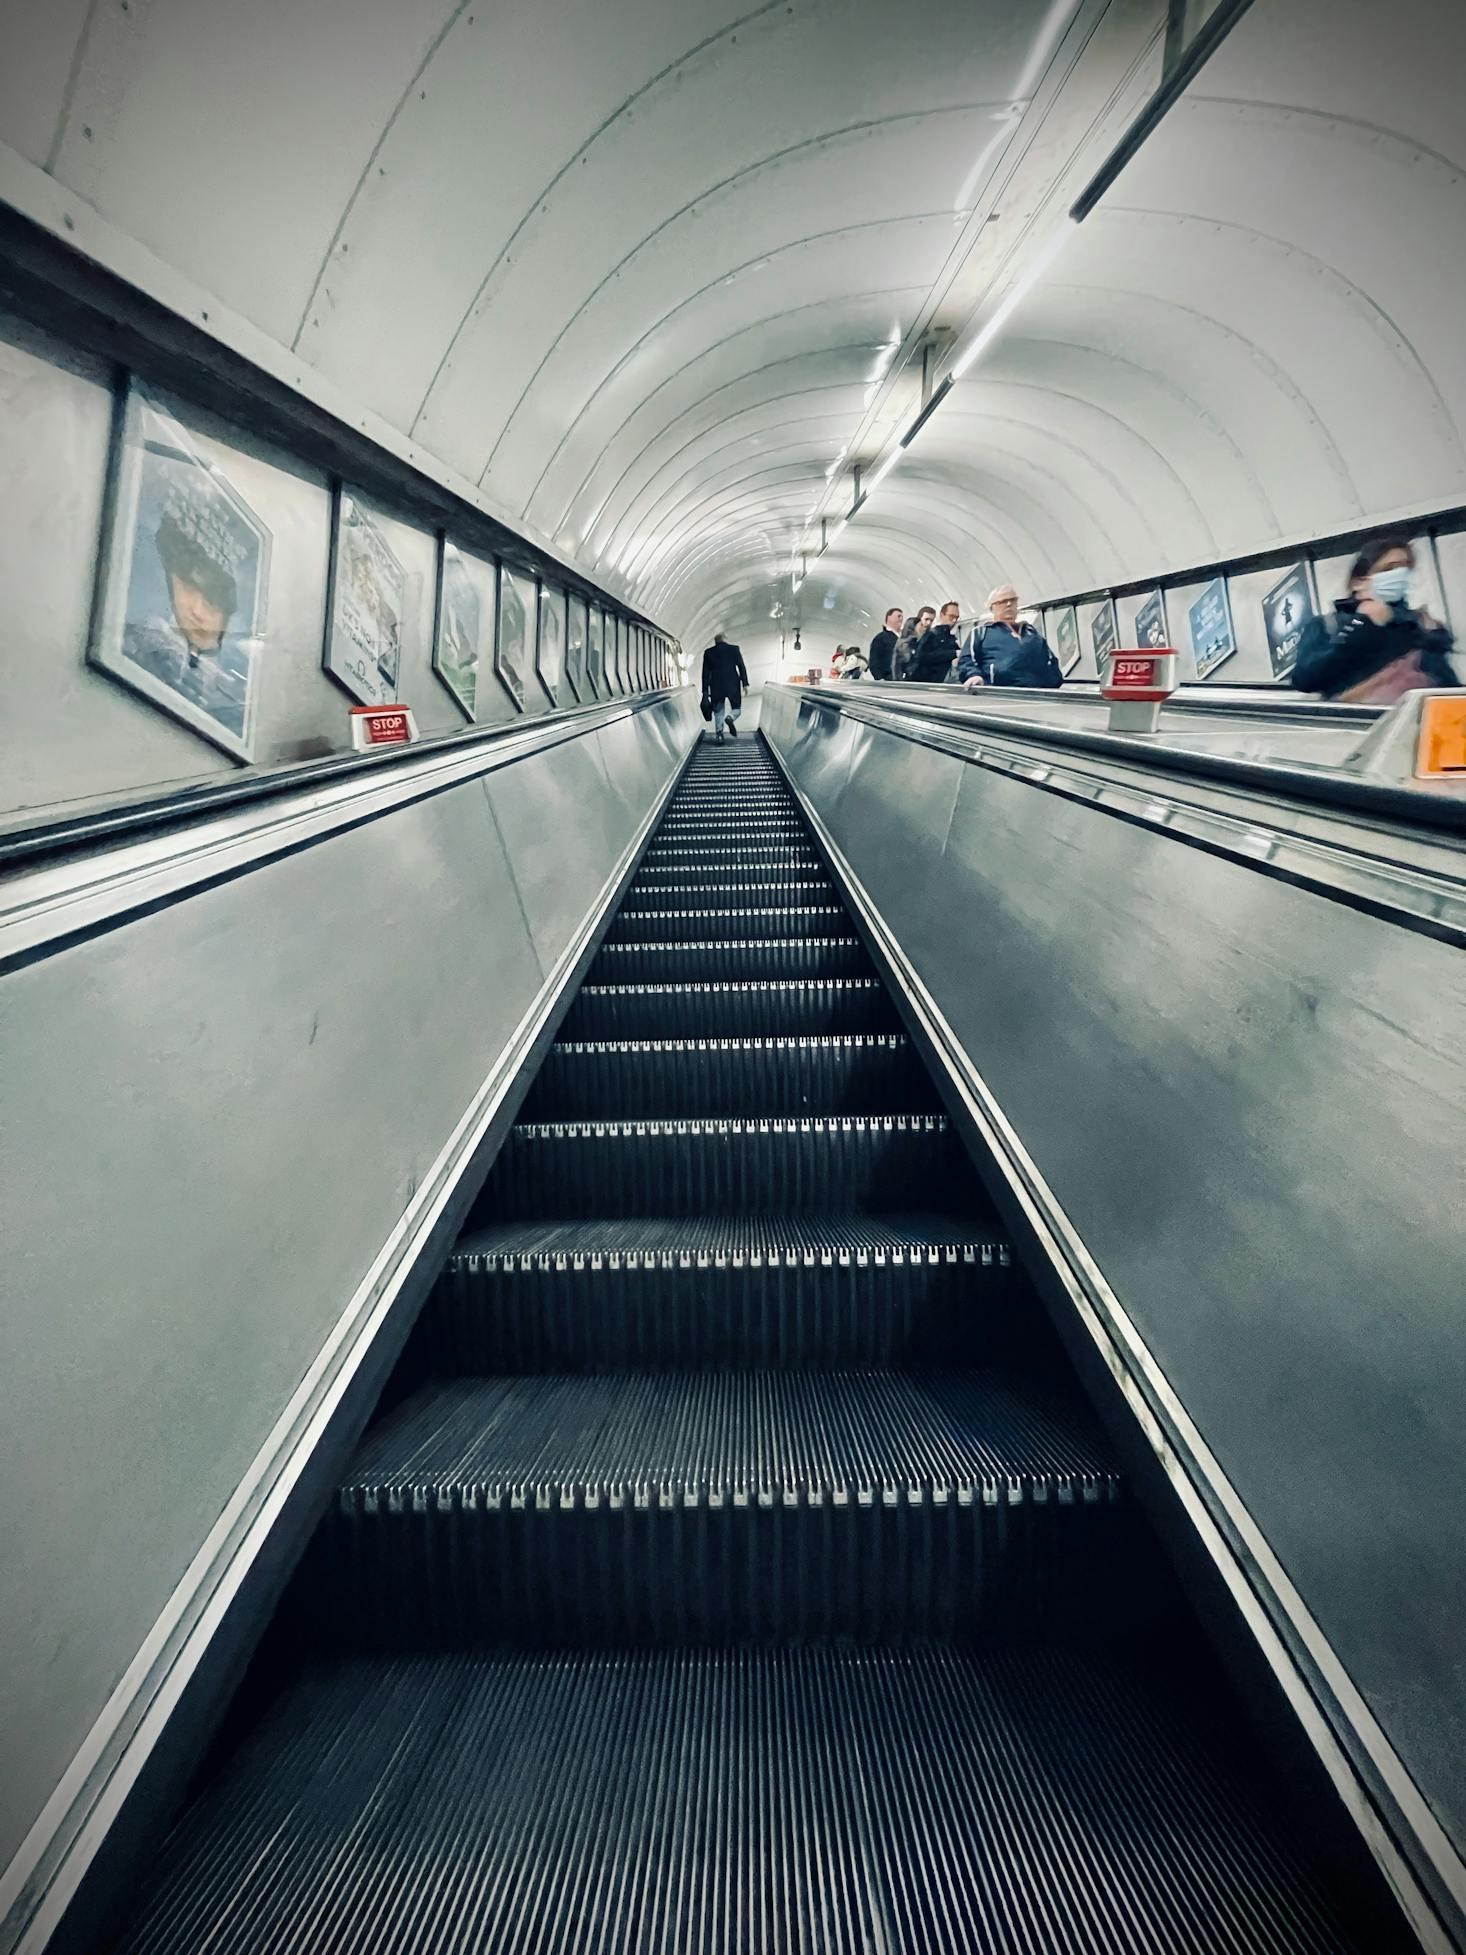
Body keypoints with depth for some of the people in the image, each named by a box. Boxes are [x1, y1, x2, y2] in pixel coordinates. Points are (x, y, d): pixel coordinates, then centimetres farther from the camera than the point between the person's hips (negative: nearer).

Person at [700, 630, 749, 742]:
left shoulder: (708, 652, 4)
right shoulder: (734, 649, 1)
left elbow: (705, 673, 4)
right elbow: (741, 667, -3)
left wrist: (705, 691, 7)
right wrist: (745, 683, 1)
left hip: (716, 687, 1)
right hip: (733, 685, -1)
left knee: (718, 712, 9)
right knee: (736, 708, 11)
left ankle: (719, 735, 0)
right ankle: (730, 718, -21)